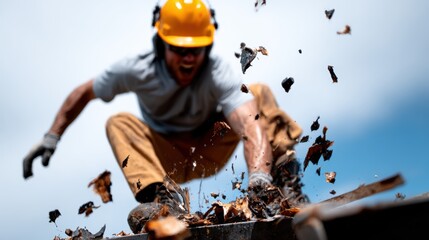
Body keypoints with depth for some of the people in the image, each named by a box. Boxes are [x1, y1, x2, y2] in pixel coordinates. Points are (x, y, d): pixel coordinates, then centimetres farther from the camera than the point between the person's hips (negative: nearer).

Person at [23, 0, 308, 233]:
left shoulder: (219, 73, -30)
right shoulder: (138, 69, -23)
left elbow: (252, 126, -47)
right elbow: (83, 93, -6)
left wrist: (259, 178, -65)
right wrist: (52, 137, -9)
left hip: (211, 151, -1)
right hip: (167, 159, 1)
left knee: (259, 94, -22)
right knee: (119, 123, -26)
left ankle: (286, 176, -28)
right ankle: (159, 198, -41)